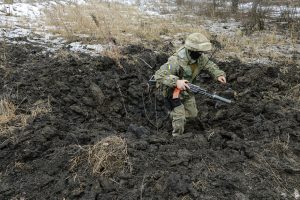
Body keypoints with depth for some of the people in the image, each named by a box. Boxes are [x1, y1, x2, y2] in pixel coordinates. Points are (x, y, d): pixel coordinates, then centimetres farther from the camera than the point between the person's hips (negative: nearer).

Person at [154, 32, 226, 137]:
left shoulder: (200, 57, -14)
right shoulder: (176, 61, -36)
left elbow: (209, 65, 2)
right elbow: (159, 75, -39)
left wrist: (219, 74, -18)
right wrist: (176, 82, -51)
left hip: (186, 89, 7)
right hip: (172, 90, -7)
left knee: (193, 114, 16)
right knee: (180, 118, -9)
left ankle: (174, 114, 42)